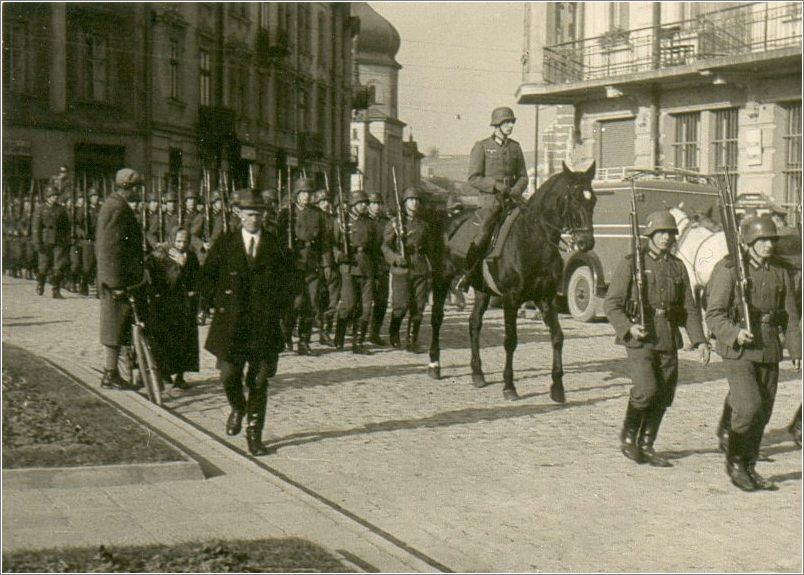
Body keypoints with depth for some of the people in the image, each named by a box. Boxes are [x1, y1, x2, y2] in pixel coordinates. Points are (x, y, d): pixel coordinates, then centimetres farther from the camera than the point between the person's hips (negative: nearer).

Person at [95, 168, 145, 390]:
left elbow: (101, 245, 21)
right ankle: (111, 375, 2)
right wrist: (116, 282, -22)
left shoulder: (111, 204, 15)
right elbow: (112, 248, -22)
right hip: (119, 276, -10)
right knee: (117, 326, -4)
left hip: (110, 277, 10)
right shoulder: (117, 209, -17)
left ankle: (111, 370, 22)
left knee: (116, 326, 15)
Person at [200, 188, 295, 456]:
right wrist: (220, 303, 3)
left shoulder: (274, 245, 5)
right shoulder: (224, 243, 4)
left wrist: (277, 306, 5)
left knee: (259, 381, 0)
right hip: (231, 323, 0)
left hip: (265, 324, 0)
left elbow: (287, 281, 14)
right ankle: (238, 408, 29)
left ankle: (254, 433, 10)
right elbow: (206, 277, 10)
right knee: (229, 376, -3)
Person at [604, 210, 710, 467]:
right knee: (647, 389, -17)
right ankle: (628, 436, 6)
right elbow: (611, 304, -4)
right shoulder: (632, 263, -2)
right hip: (639, 338, -5)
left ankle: (646, 445, 20)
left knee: (664, 396, 5)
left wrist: (700, 340, 0)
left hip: (668, 340, 5)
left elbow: (690, 308, 12)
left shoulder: (678, 267, 12)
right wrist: (628, 327, -19)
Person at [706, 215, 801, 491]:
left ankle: (749, 468, 22)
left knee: (763, 412, 8)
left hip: (769, 350, 6)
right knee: (749, 406, -16)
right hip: (738, 350, -6)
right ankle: (734, 462, 4)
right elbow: (714, 315, -10)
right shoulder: (729, 270, -6)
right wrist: (735, 333, -26)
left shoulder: (780, 273, 10)